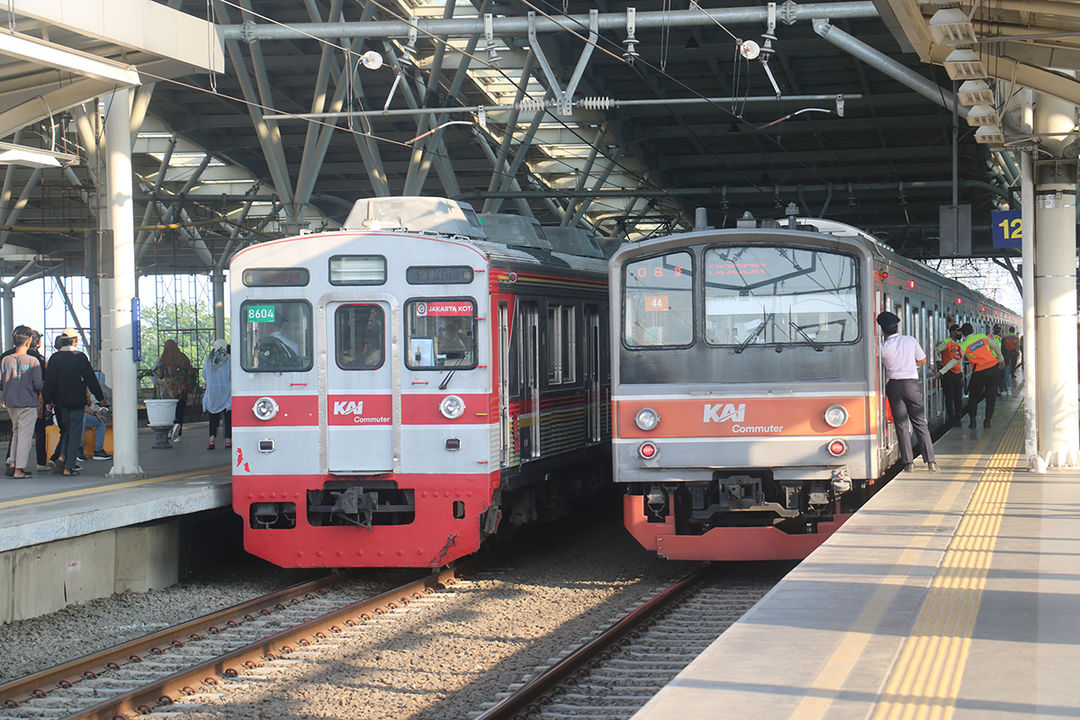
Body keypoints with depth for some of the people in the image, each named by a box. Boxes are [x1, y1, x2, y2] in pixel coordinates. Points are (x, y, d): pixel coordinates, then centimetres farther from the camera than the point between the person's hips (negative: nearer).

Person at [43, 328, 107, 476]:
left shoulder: (55, 358, 0)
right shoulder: (80, 357, -10)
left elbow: (49, 380, 1)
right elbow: (91, 379, -7)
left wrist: (50, 400, 9)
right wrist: (100, 397, 0)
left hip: (61, 401, 4)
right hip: (76, 401, -4)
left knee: (68, 427, 23)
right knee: (75, 432, 0)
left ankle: (63, 455, 6)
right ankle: (69, 466, -3)